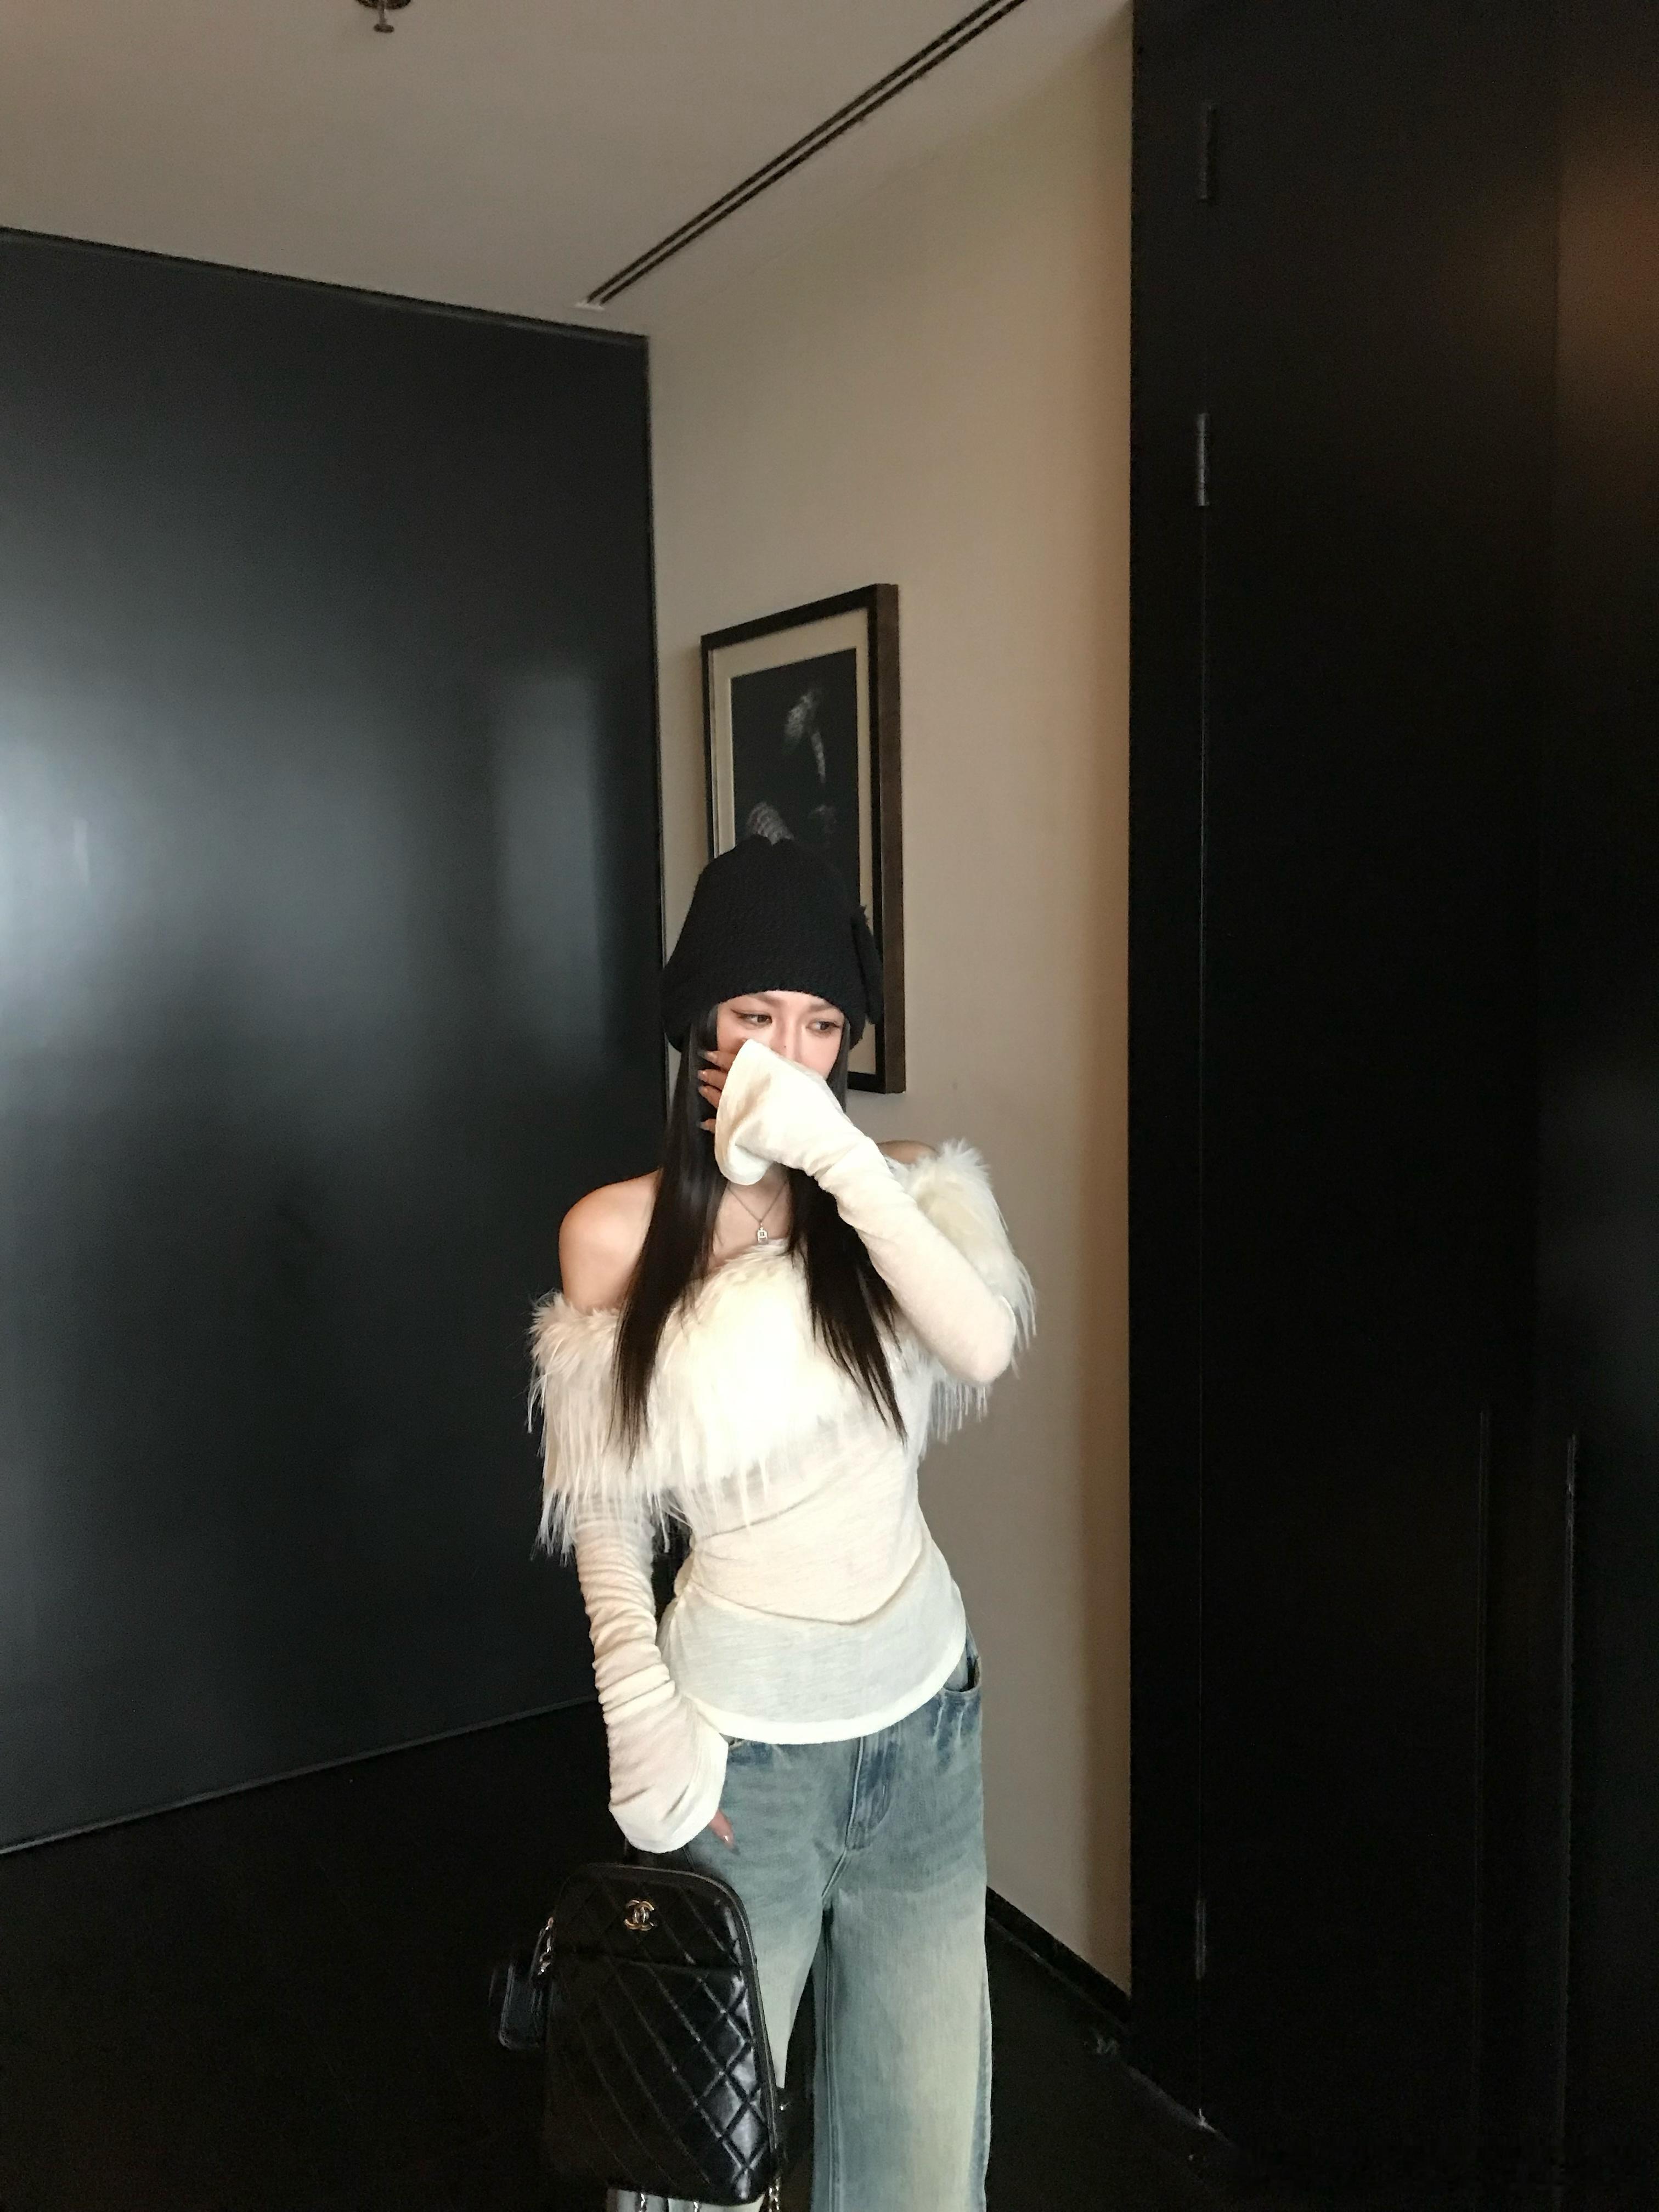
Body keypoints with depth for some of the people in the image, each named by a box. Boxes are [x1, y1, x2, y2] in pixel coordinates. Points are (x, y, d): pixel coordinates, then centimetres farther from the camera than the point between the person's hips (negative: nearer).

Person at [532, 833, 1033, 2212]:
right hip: (743, 1744, -2)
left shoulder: (906, 1189, -5)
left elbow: (985, 1344, -25)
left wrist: (836, 1151, -30)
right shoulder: (619, 1237, -9)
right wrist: (642, 1715, -10)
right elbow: (607, 1507, -2)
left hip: (925, 1719, 2)